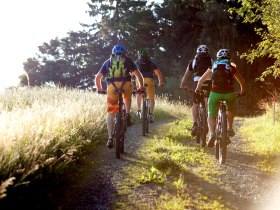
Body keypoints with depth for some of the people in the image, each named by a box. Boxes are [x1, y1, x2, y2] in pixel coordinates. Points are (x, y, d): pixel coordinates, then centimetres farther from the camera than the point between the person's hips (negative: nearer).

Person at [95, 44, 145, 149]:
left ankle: (110, 138, -1)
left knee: (110, 112, 8)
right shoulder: (128, 60, 24)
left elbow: (97, 77, 22)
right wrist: (141, 87, 28)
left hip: (112, 86, 0)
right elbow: (138, 74, 18)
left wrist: (99, 89, 36)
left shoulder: (108, 62, 26)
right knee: (127, 98, 34)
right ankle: (127, 114, 8)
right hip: (126, 84, 0)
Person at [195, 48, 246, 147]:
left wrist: (197, 89, 44)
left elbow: (201, 80, 28)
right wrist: (242, 91, 42)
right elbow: (242, 82, 25)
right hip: (229, 93, 1)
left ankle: (212, 133, -10)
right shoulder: (232, 68, 17)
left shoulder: (213, 67, 19)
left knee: (211, 115, 13)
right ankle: (230, 128, 21)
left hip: (215, 93, 0)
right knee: (231, 109, 32)